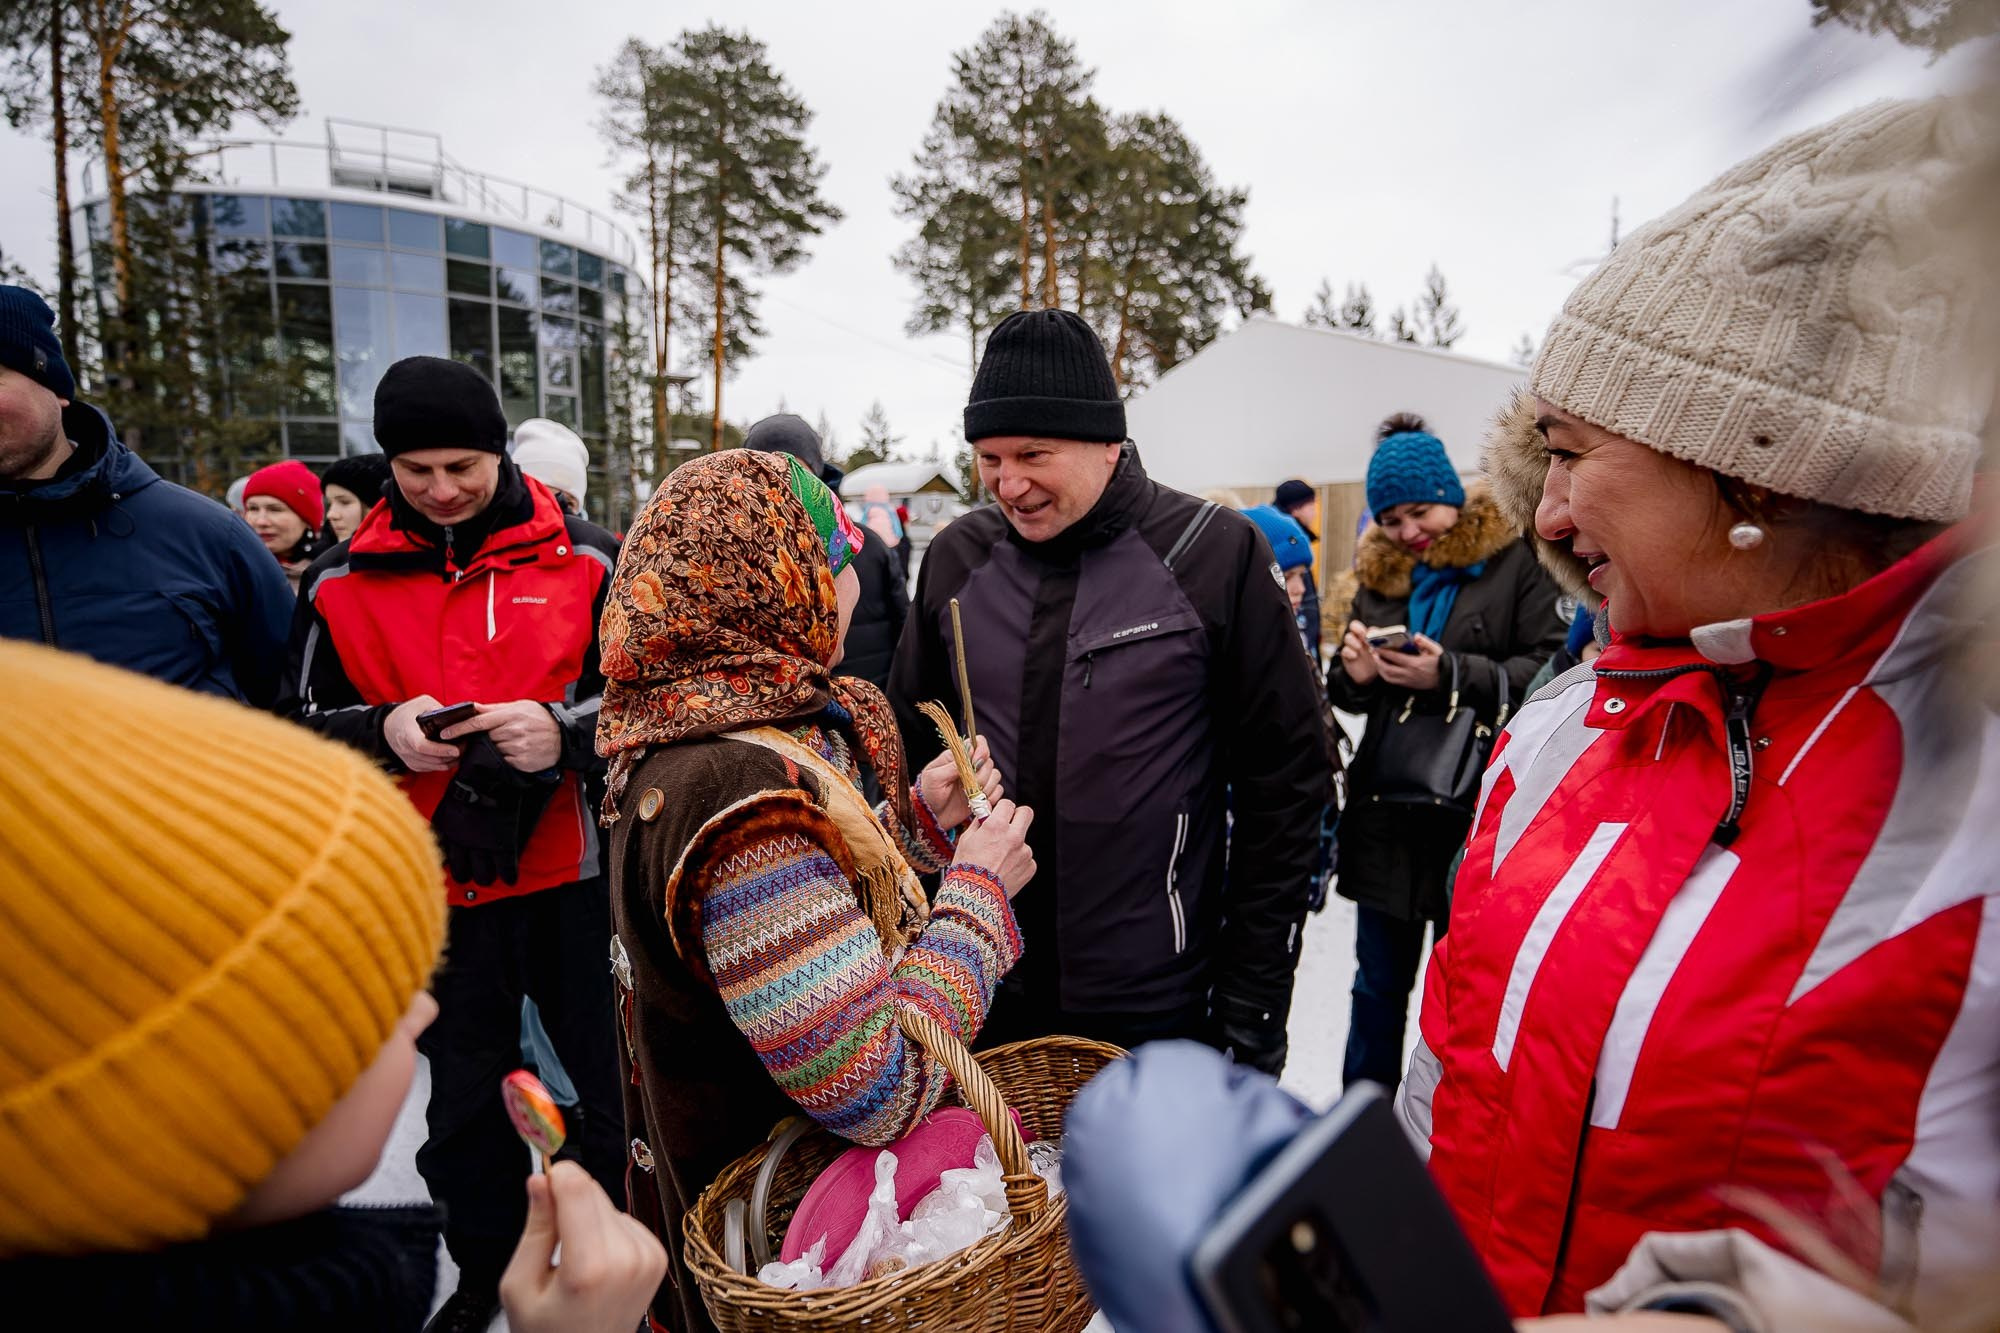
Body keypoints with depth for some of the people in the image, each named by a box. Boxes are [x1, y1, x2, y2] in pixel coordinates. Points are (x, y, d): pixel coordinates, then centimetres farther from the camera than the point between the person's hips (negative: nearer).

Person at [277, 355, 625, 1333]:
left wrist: (567, 728, -21)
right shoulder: (341, 580, 2)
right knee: (465, 1090, 20)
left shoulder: (582, 559, -3)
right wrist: (385, 732, -14)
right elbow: (306, 724, 7)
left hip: (573, 870, -1)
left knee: (615, 1079, 13)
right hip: (432, 884, 2)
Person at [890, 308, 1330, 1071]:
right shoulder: (957, 559, -1)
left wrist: (1254, 1001, -6)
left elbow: (1284, 785, -7)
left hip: (1157, 1010, -3)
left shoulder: (1215, 555, -10)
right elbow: (910, 756, 9)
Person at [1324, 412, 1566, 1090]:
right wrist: (1353, 673, -9)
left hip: (1474, 813, -4)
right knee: (1378, 984, 16)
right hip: (1385, 812, 5)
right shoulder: (1379, 572, 10)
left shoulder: (1513, 561, -5)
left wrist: (1452, 674, -23)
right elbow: (1346, 693, 13)